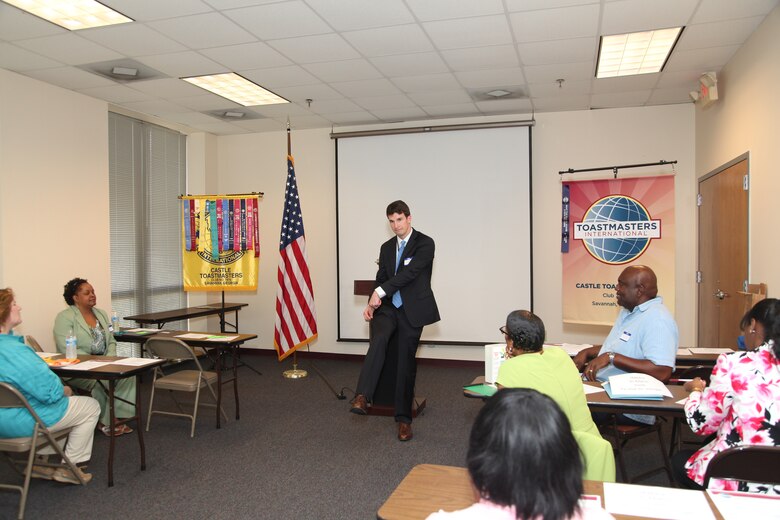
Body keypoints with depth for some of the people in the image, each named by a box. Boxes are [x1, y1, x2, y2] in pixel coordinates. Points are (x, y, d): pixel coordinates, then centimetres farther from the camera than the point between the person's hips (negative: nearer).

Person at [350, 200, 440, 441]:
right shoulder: (386, 247, 14)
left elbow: (410, 272, -19)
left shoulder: (425, 243, -6)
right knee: (378, 339, -27)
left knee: (406, 362, 0)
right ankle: (362, 397, -35)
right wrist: (372, 303, -5)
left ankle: (404, 419, 13)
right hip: (388, 306, 4)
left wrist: (379, 292, -25)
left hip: (412, 310, -4)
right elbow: (381, 279, 14)